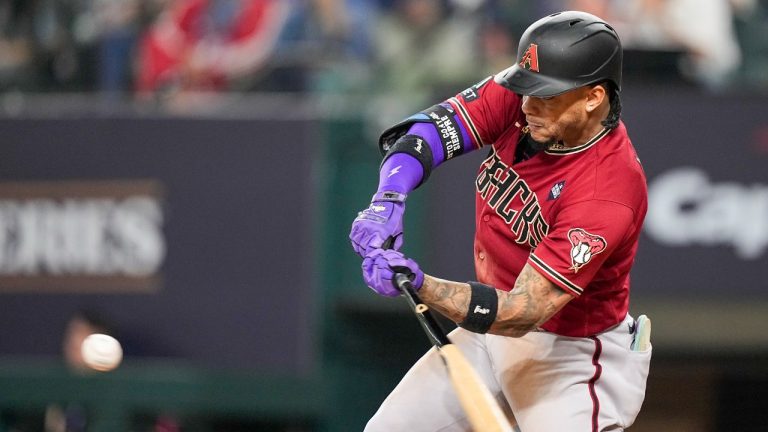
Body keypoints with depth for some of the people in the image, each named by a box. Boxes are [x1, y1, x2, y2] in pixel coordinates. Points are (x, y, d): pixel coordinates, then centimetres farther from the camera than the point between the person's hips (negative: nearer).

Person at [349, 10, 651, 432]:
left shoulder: (608, 192, -33)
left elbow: (520, 315, -34)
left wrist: (419, 285, -45)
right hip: (487, 334, 7)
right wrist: (388, 200, -33)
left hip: (573, 356, -7)